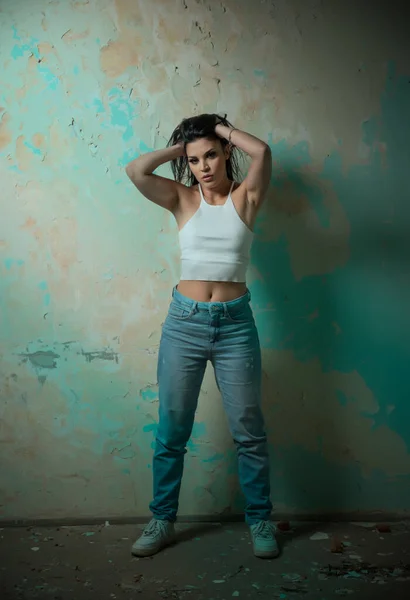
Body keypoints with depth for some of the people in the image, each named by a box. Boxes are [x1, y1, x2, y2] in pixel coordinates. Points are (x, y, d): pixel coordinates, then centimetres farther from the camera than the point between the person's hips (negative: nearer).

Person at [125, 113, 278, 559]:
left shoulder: (246, 197, 2)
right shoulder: (182, 199, 4)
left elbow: (261, 151, -17)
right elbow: (136, 170, -11)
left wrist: (219, 127, -1)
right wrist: (179, 147, 1)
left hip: (235, 324, -1)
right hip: (184, 322, 1)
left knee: (248, 431, 8)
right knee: (171, 431, 10)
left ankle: (259, 521, 27)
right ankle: (162, 521, 28)